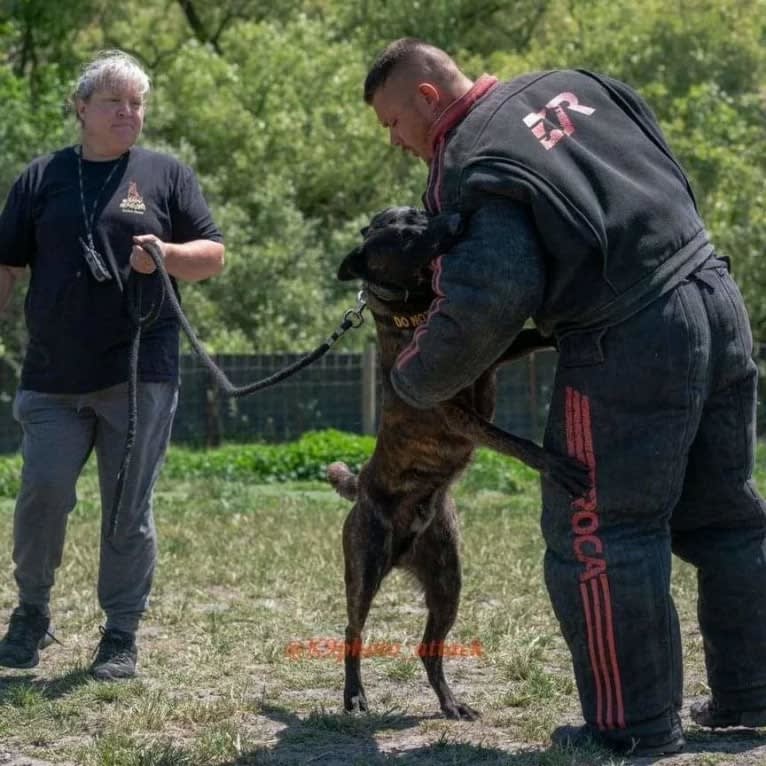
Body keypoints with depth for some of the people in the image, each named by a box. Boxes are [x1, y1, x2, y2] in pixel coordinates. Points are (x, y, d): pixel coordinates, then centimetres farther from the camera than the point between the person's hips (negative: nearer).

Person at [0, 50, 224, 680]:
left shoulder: (167, 175, 9)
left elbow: (213, 256, 7)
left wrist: (167, 254, -13)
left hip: (140, 374, -1)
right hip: (53, 378, 1)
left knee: (129, 510, 1)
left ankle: (121, 635, 11)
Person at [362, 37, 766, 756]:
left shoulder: (464, 171, -10)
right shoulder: (567, 86, 14)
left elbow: (483, 307, -20)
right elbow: (654, 166, 26)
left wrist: (413, 380, -3)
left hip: (628, 346, -8)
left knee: (601, 533, 2)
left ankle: (635, 724, 6)